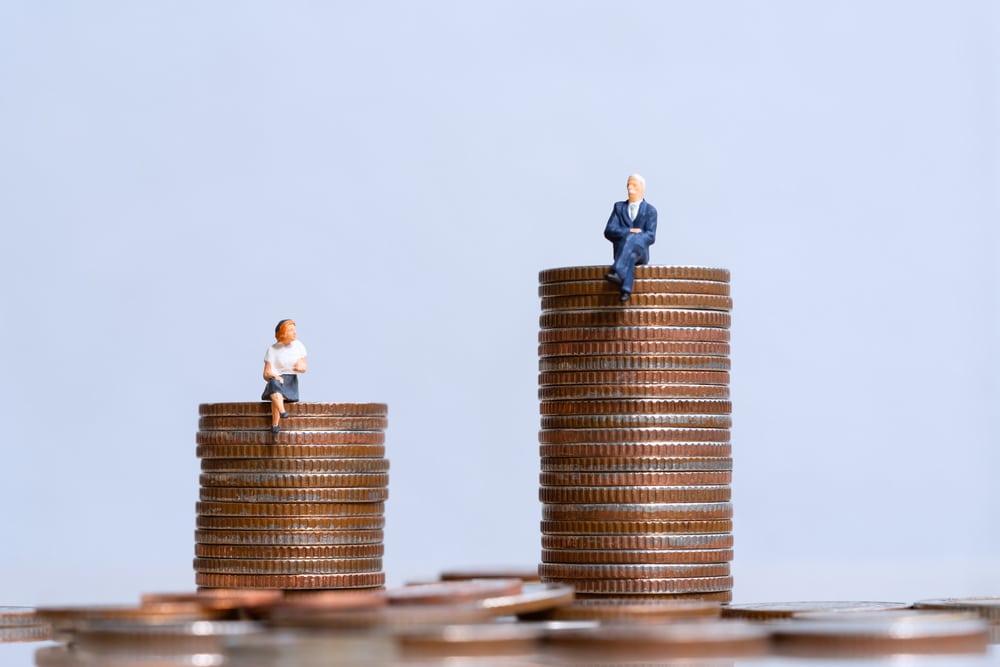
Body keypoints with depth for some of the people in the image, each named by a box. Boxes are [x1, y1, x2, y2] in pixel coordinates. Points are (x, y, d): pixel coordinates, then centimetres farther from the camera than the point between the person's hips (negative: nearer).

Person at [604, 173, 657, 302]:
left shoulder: (650, 210, 10)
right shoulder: (619, 207, 16)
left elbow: (650, 237, -3)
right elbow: (609, 231, 3)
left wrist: (634, 238, -22)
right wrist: (629, 232, -15)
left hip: (640, 252, -1)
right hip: (621, 251, 1)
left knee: (632, 239, -38)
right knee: (630, 257, -38)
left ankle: (617, 272, -58)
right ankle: (626, 289, -58)